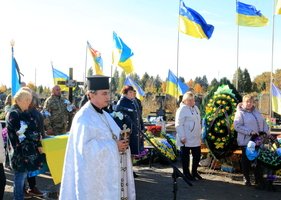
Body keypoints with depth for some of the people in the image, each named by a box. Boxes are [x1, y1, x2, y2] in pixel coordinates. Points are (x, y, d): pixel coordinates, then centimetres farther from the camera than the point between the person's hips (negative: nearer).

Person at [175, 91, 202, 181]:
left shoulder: (195, 108, 12)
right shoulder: (182, 110, -13)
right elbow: (179, 124, -18)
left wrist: (199, 135, 17)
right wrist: (182, 137, -20)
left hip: (196, 139, 8)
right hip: (186, 140, -8)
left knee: (197, 155, 13)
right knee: (185, 156, 6)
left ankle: (194, 172, 29)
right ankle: (186, 174, 17)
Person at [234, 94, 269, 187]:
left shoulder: (256, 111, 13)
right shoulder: (240, 113, -7)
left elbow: (263, 122, 16)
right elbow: (237, 126, -16)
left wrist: (265, 132, -2)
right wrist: (250, 132, -22)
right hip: (246, 141, -6)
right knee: (246, 160, 4)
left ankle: (258, 179, 22)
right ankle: (246, 180, 16)